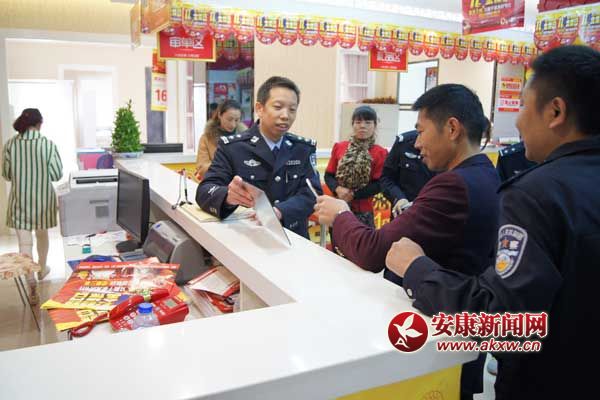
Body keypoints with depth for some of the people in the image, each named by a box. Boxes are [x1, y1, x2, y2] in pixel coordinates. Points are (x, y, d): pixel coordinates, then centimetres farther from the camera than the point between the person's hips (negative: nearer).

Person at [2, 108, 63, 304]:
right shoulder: (48, 144, -11)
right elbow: (57, 174, -8)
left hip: (20, 199, 0)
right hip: (43, 197, 0)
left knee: (24, 242, 0)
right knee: (42, 233, 23)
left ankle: (32, 286, -8)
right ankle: (42, 269, 42)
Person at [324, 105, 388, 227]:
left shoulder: (380, 153, -2)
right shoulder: (339, 147, 7)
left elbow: (379, 184, -6)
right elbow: (328, 175, 7)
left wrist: (354, 195, -15)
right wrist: (338, 189, -13)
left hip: (363, 212, -2)